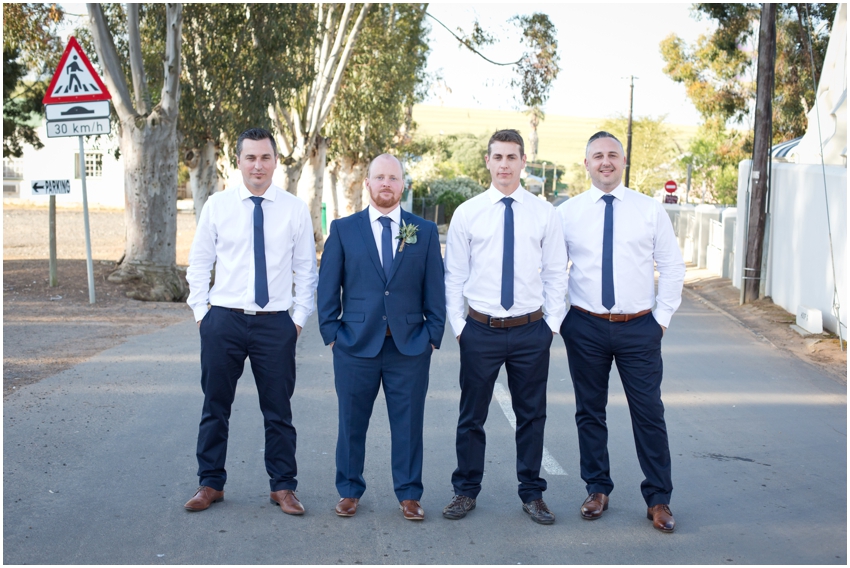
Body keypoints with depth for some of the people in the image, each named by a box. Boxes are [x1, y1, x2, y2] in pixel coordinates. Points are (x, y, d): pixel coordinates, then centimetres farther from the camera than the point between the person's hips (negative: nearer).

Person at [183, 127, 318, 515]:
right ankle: (211, 483, 24)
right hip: (223, 321, 1)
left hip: (275, 324, 0)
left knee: (278, 410, 7)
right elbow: (199, 264, 8)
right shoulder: (217, 206, 2)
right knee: (215, 407, 9)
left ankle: (283, 487, 21)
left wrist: (300, 316, 1)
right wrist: (201, 311, 2)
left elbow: (306, 269, 6)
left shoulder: (295, 209, 1)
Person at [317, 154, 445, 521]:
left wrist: (433, 335, 0)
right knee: (352, 422, 8)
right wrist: (330, 332, -1)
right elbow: (328, 285, 5)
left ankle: (409, 495, 19)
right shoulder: (343, 229, 5)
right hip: (356, 343, 0)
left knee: (408, 423, 6)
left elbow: (435, 288, 6)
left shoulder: (425, 231, 7)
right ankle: (349, 492, 23)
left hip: (410, 345, 0)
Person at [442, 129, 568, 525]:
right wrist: (458, 325, -2)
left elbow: (556, 273, 6)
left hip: (531, 330, 1)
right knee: (472, 415, 8)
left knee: (532, 415, 10)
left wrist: (552, 323, 0)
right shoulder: (467, 213, 1)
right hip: (481, 329, -1)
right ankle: (466, 491, 24)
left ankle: (532, 494, 25)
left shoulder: (544, 213, 3)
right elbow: (454, 275, 4)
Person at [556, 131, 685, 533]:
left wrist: (662, 317, 0)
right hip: (585, 328, 1)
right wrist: (556, 317, 1)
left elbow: (672, 268, 6)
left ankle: (658, 499, 16)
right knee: (589, 411, 10)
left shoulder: (650, 210, 2)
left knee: (649, 413, 3)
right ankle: (597, 489, 27)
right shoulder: (567, 213, 2)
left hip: (639, 328, 0)